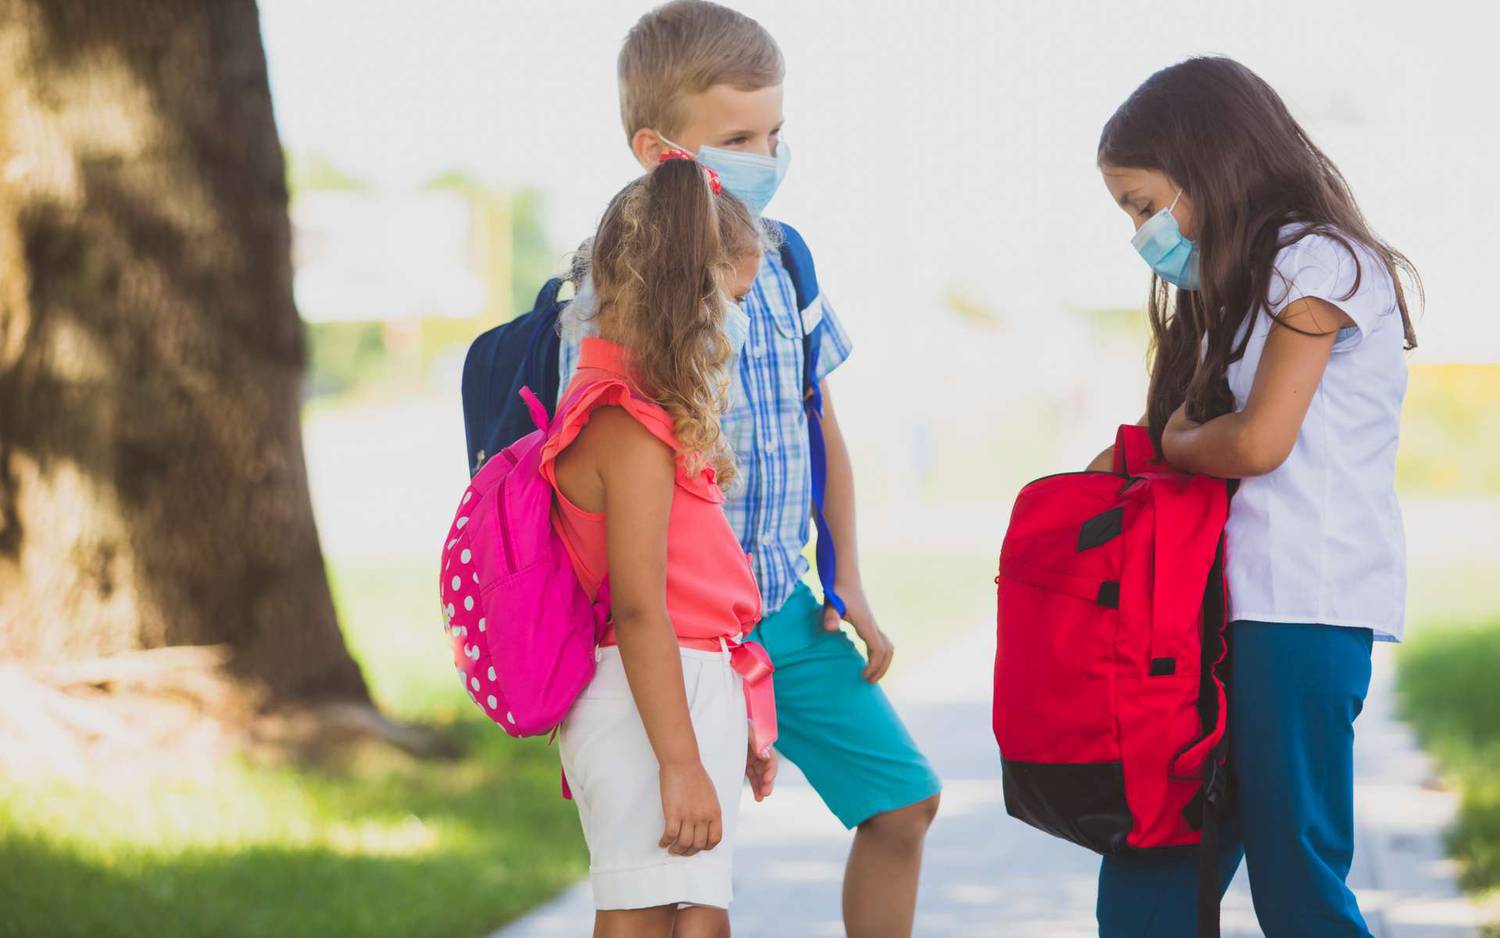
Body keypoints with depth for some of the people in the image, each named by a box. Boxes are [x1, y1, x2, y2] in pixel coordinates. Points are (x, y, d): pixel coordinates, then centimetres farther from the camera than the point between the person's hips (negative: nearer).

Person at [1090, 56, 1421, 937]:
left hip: (1303, 609, -9)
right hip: (1233, 603, 9)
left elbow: (1257, 441, -12)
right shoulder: (1240, 286, 24)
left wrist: (1175, 442, 6)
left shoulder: (1315, 261, -5)